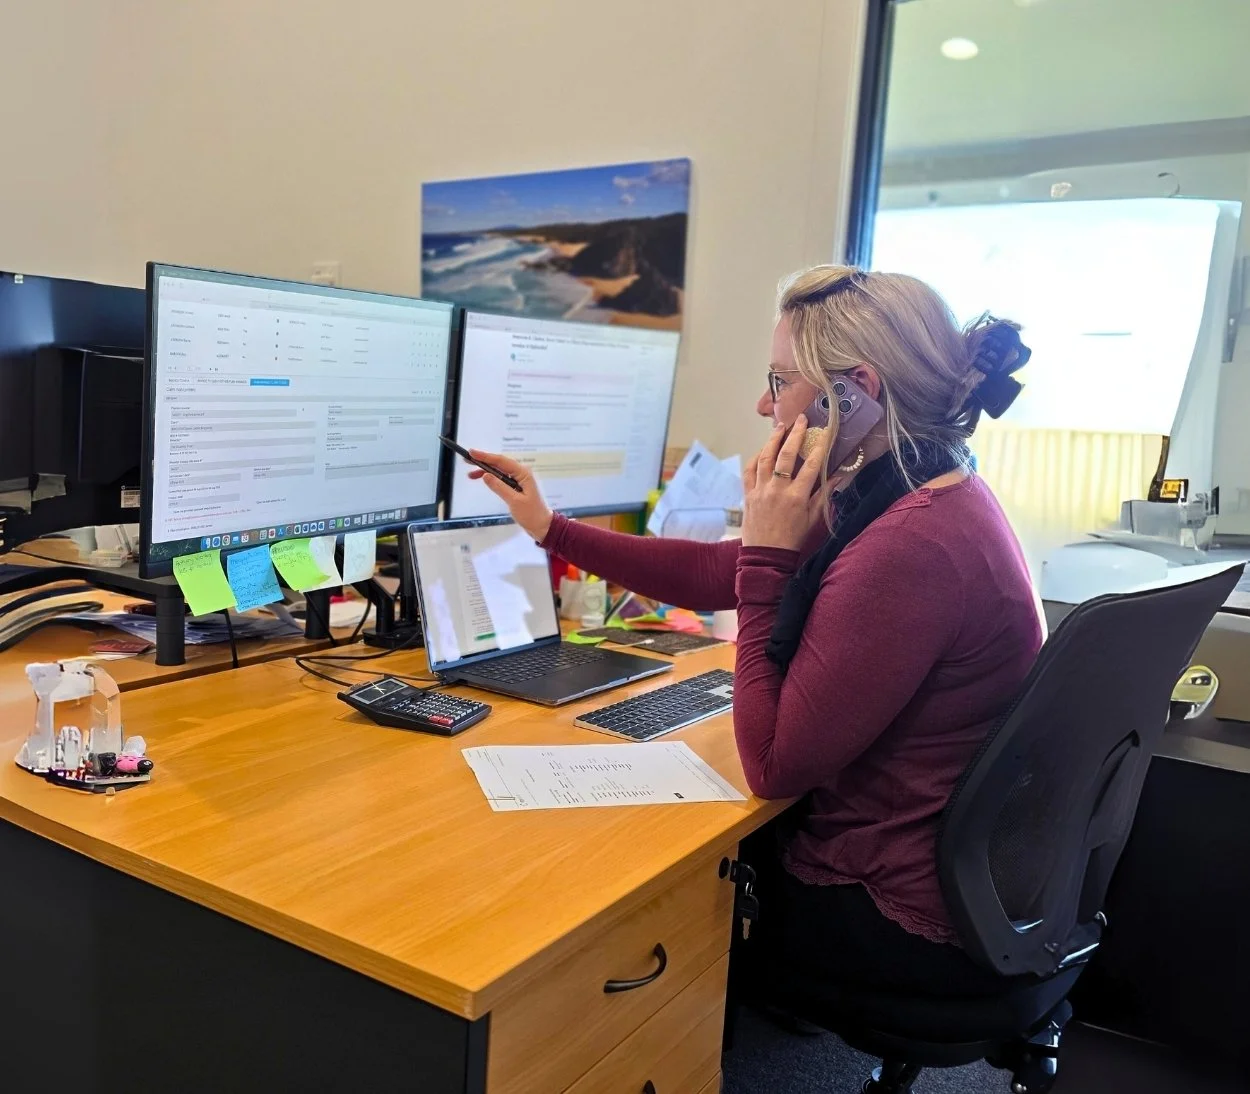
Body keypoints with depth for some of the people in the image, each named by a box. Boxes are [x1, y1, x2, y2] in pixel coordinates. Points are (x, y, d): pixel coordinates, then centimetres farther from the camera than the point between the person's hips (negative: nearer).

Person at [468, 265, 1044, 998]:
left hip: (922, 924, -8)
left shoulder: (910, 547, -32)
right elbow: (710, 573, 6)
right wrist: (549, 527, 9)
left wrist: (768, 555, -22)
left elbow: (771, 767, -24)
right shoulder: (928, 499, 0)